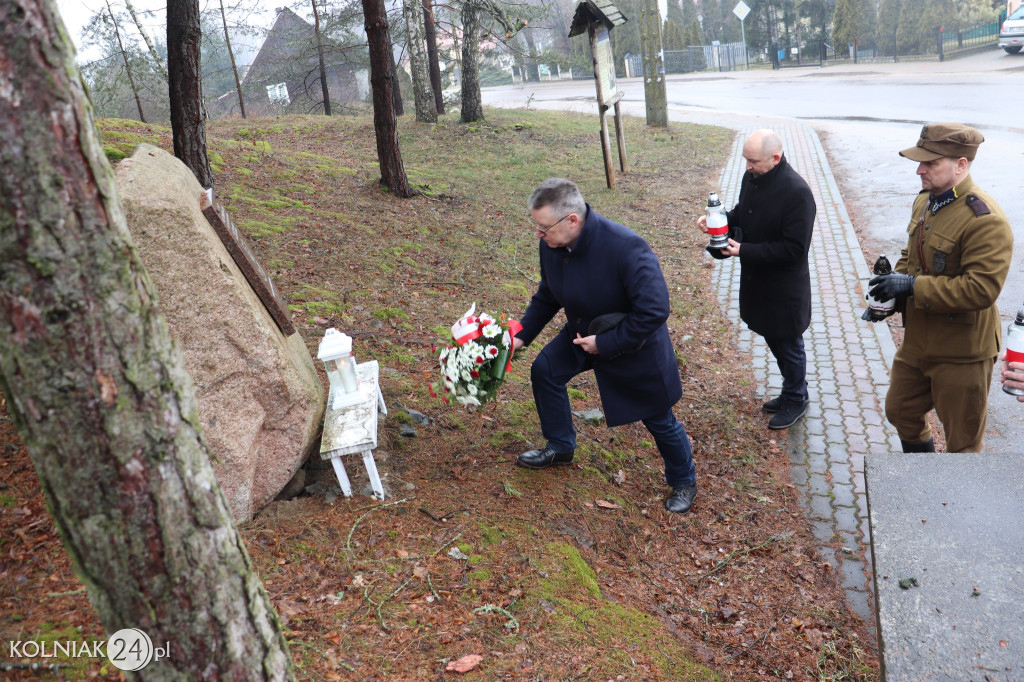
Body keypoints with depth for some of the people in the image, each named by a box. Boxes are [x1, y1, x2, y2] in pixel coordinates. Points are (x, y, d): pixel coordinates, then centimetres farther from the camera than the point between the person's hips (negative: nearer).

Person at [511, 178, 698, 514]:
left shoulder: (625, 247, -37)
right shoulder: (551, 244, -15)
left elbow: (654, 311, -34)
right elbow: (547, 295, 4)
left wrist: (605, 343, -29)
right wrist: (522, 334, -1)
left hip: (635, 345, -6)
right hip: (583, 334, 6)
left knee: (659, 419, 6)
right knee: (545, 370, 6)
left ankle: (684, 482, 35)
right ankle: (560, 447, 29)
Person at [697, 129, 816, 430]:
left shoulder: (797, 192, -26)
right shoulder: (751, 178, -2)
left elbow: (794, 248, -25)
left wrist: (745, 250, -27)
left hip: (784, 287, -8)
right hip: (756, 280, 8)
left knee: (788, 345, 11)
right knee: (773, 340, 22)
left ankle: (796, 400, 32)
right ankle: (791, 392, 42)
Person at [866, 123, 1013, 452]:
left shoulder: (985, 219, -24)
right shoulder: (925, 201, 5)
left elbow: (981, 289, -30)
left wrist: (912, 286, -27)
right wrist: (895, 279, -1)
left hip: (961, 352, -9)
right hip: (917, 342, 9)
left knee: (962, 441, 9)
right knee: (900, 412, 24)